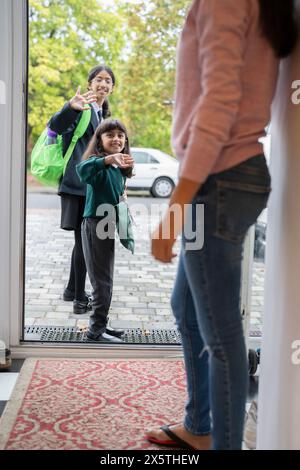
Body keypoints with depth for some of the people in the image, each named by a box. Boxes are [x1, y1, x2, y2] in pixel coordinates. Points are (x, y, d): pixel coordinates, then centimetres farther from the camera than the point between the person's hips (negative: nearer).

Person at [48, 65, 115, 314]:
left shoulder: (102, 114, 19)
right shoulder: (84, 107, -8)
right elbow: (55, 126, -25)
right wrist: (71, 107, -44)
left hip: (92, 185, 9)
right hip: (79, 183, -9)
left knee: (84, 239, 15)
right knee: (84, 240, -6)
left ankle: (72, 289, 27)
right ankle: (80, 299, 2)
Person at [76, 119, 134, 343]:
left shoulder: (118, 169, 11)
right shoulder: (98, 162, -15)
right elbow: (83, 170, -40)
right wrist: (109, 159, -52)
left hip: (108, 226, 9)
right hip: (95, 224, -9)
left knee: (106, 280, 16)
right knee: (102, 280, -4)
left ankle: (101, 324, 28)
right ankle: (96, 329, 6)